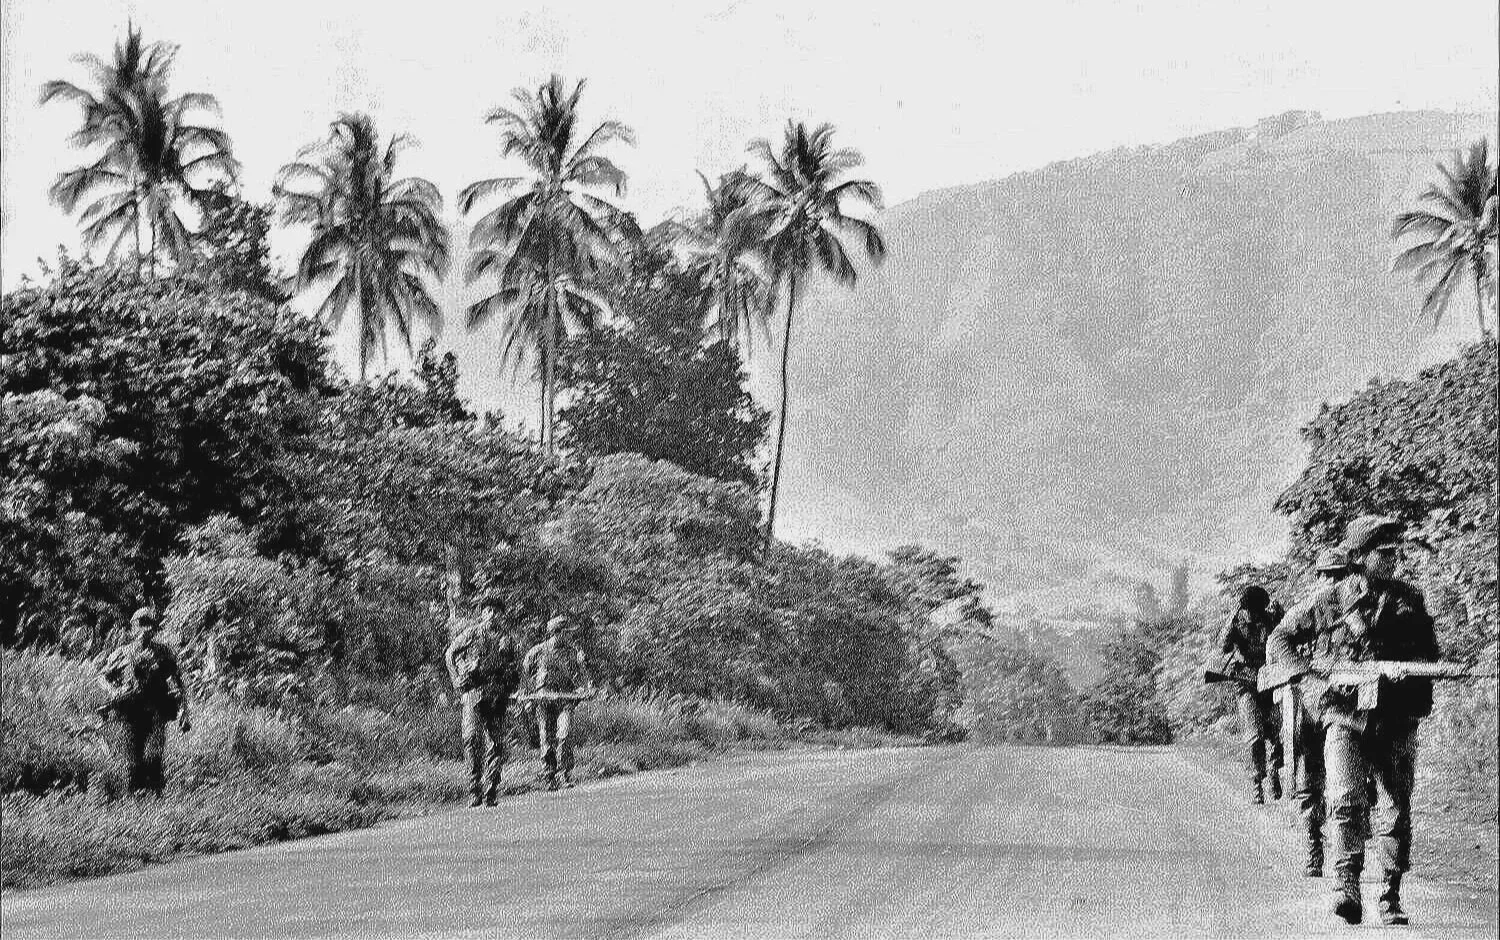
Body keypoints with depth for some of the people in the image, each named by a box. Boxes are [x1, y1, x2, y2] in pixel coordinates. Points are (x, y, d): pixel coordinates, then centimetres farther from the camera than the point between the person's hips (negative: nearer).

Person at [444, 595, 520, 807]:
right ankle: (474, 791, -11)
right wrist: (458, 681, 5)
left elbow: (513, 667, 25)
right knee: (472, 739, -14)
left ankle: (490, 792, 4)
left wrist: (508, 688, 12)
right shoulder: (471, 633, 5)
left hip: (498, 695, 3)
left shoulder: (507, 637, 13)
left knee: (496, 743, 0)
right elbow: (449, 655, 12)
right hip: (473, 692, -3)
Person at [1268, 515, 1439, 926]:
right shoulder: (1331, 599, 1)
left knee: (1396, 811, 4)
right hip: (1345, 717, -3)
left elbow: (1429, 651, 15)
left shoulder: (1409, 600, 9)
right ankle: (1346, 886, -21)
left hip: (1397, 721, 3)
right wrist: (1306, 672, -8)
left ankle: (1390, 898, 15)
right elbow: (1281, 638, 8)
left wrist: (1411, 668, -7)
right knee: (1347, 801, -20)